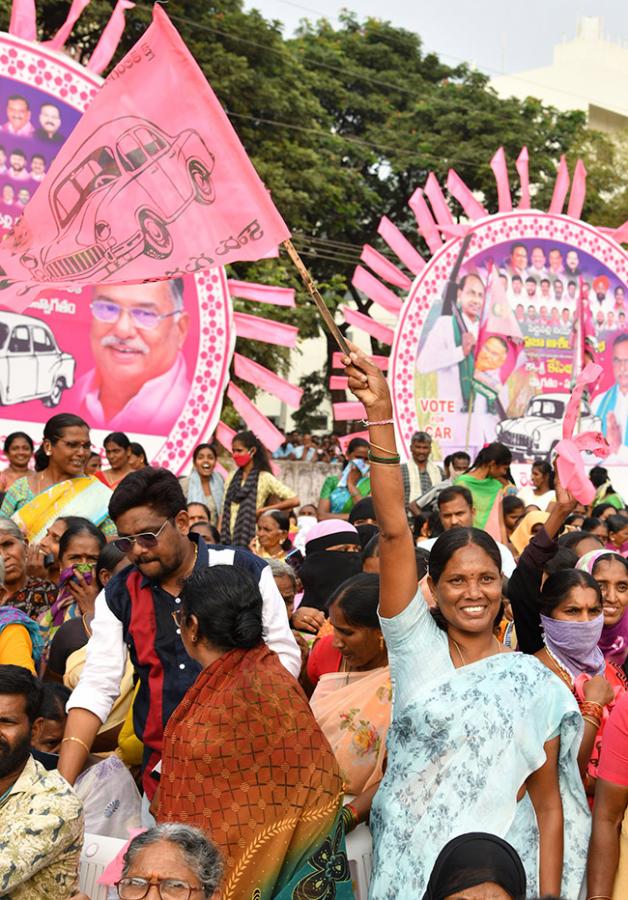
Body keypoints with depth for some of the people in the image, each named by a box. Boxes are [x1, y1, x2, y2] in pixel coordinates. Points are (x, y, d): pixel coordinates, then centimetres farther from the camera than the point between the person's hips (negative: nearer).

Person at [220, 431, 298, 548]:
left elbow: (295, 500, -11)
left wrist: (263, 510, -9)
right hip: (228, 538, 4)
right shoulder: (231, 477, 11)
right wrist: (218, 538, 4)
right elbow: (224, 511, 14)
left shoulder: (264, 478, -4)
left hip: (249, 539, -4)